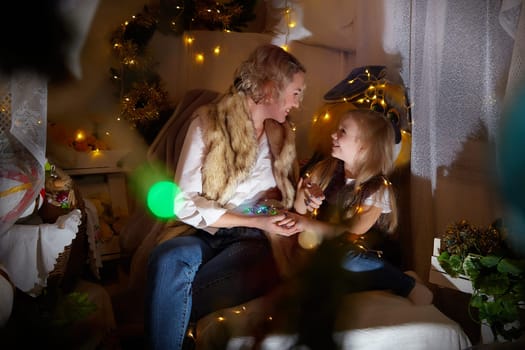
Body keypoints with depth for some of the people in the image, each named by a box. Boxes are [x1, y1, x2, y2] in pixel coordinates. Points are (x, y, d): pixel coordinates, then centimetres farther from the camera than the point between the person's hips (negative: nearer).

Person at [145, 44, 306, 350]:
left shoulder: (283, 135, 14)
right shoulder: (208, 124, -1)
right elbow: (185, 203, -8)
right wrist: (255, 220, -13)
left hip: (256, 242, 1)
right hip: (208, 234, -1)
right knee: (168, 259, -38)